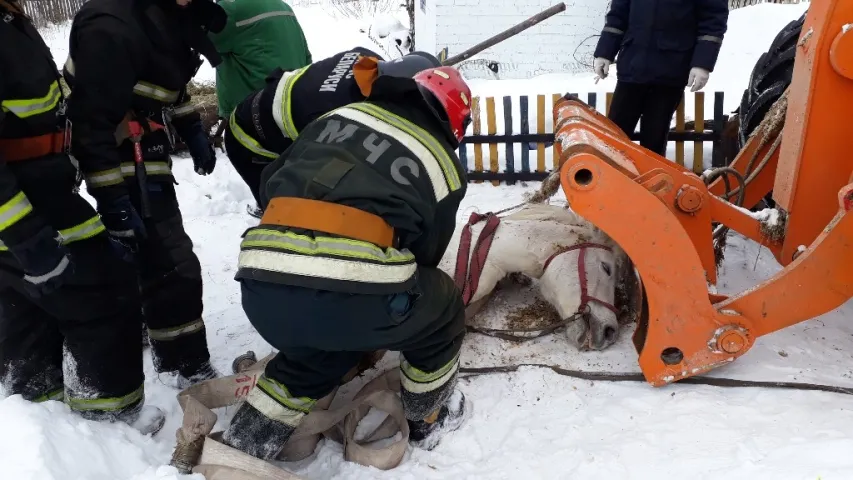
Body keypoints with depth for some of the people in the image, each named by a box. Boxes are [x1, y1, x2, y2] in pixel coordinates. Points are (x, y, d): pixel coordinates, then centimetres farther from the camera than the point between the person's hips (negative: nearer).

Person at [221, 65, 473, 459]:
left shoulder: (339, 115, 26)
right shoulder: (444, 165, 18)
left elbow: (271, 186, 30)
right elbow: (422, 256, 25)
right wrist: (378, 327, 43)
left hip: (262, 289, 5)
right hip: (351, 295, -4)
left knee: (313, 352, 37)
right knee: (443, 310, 27)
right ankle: (428, 420, 45)